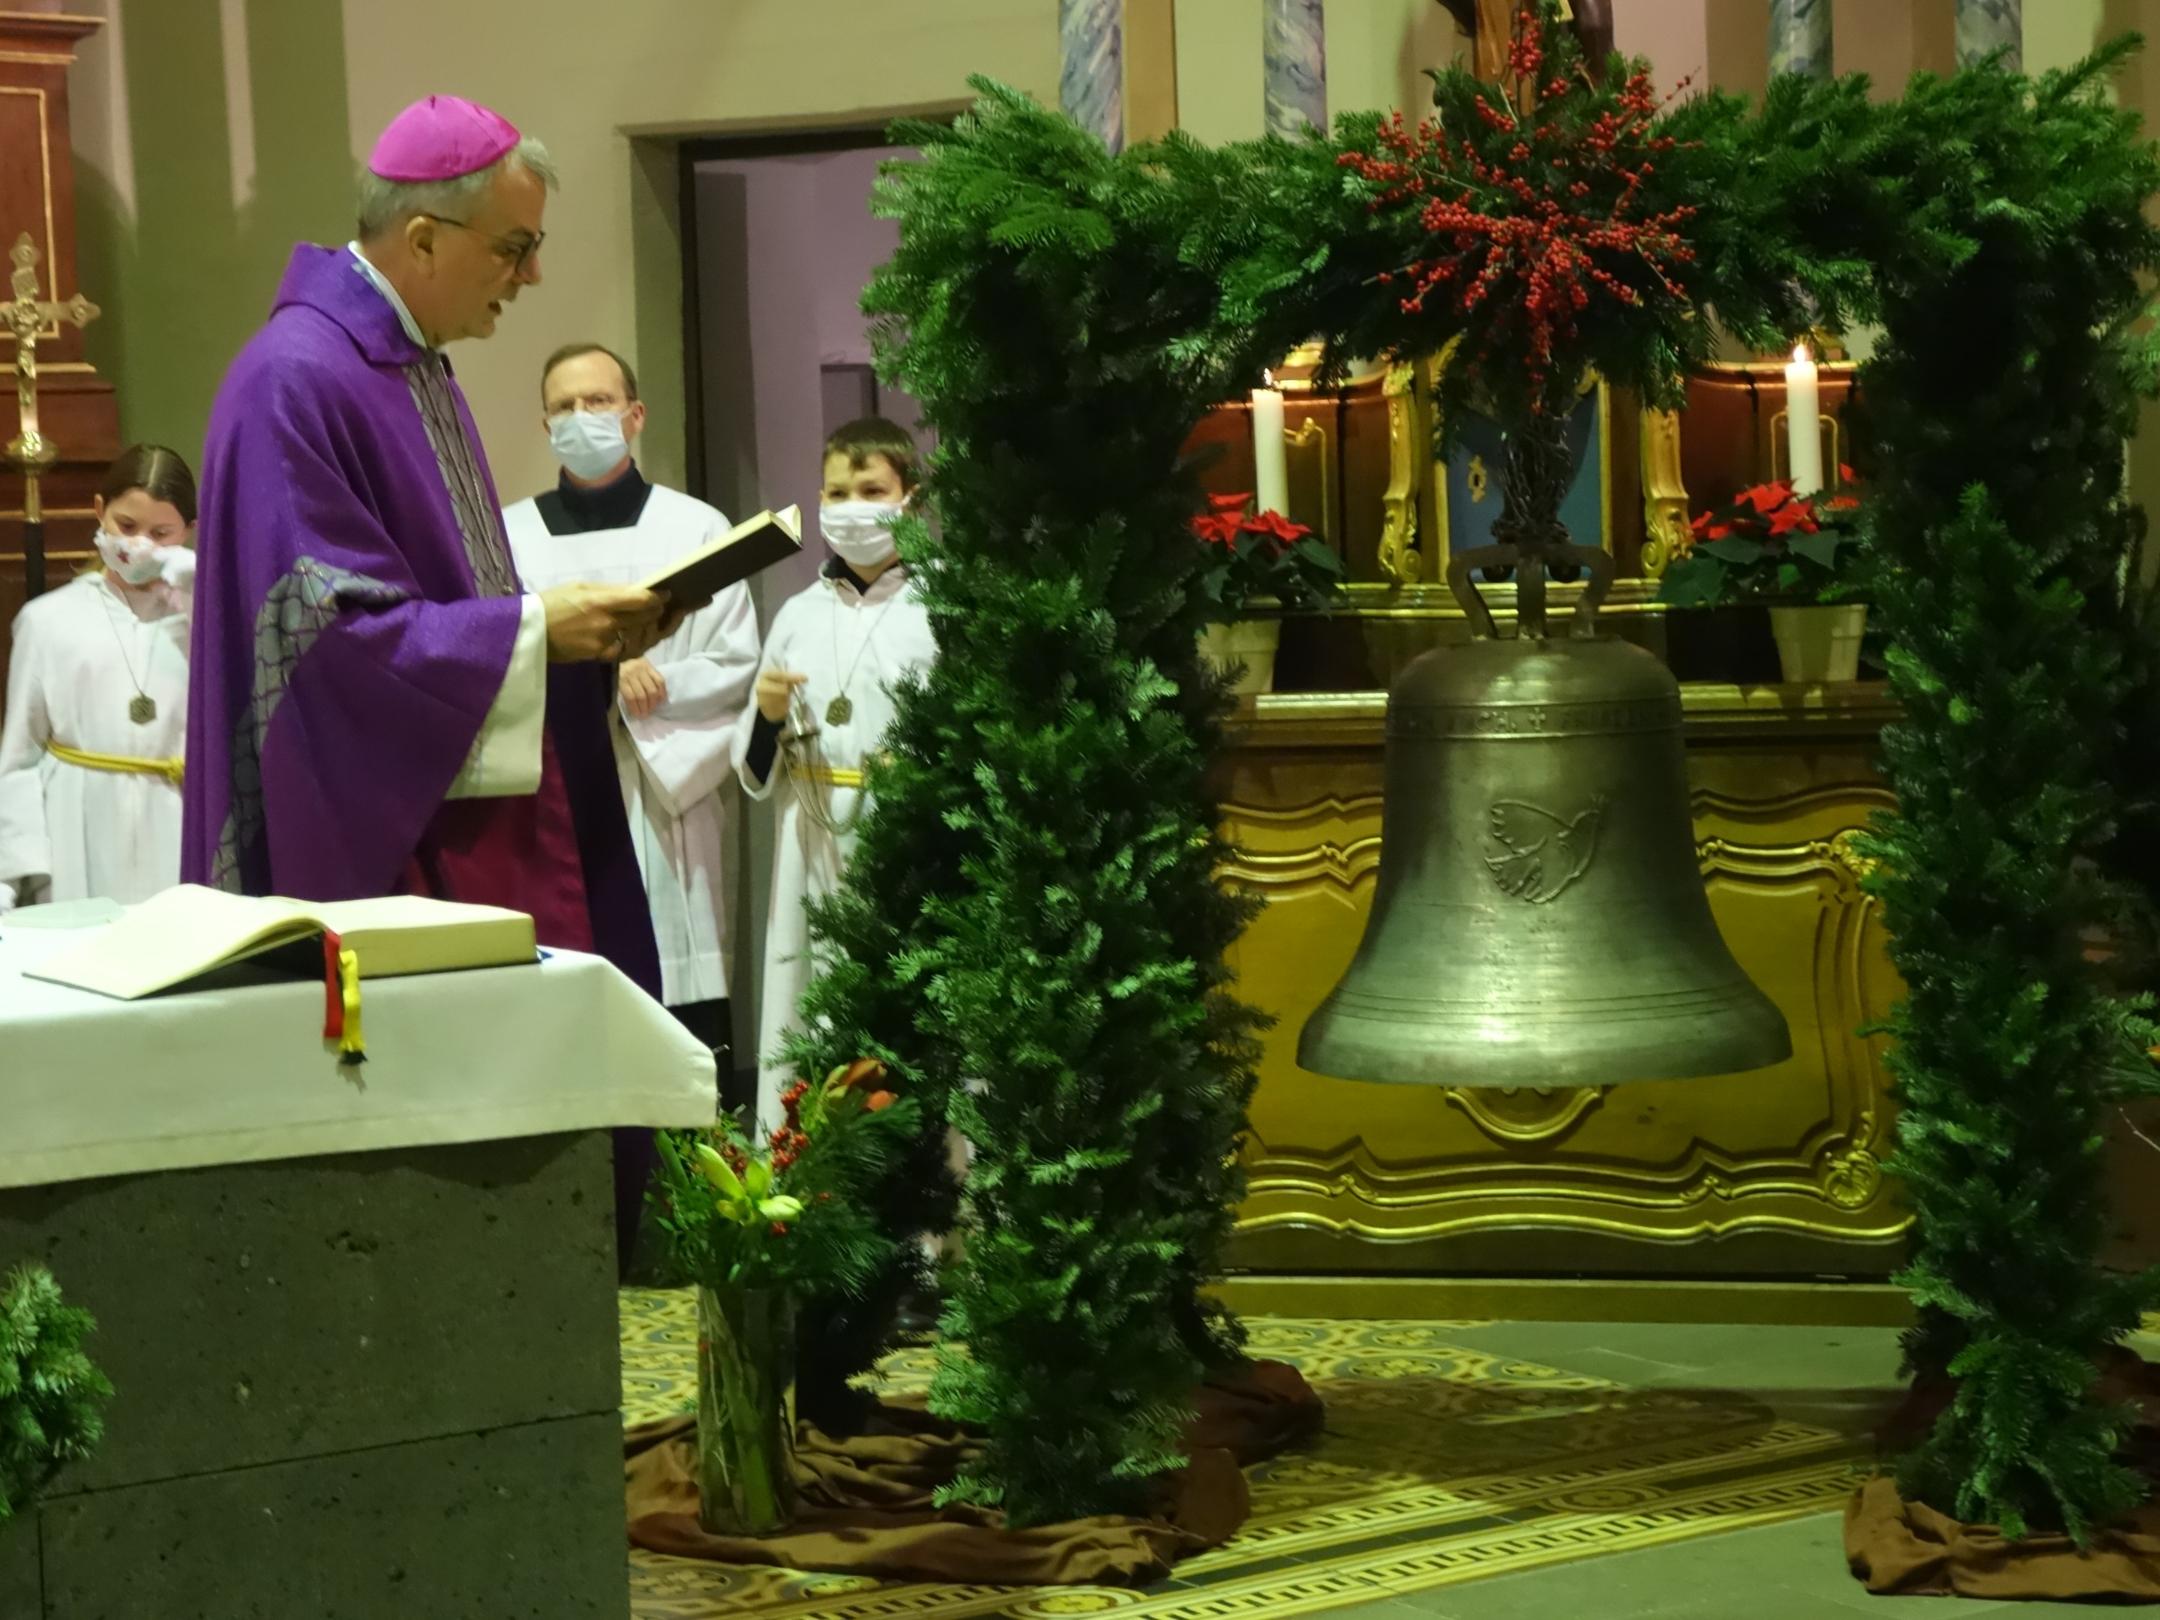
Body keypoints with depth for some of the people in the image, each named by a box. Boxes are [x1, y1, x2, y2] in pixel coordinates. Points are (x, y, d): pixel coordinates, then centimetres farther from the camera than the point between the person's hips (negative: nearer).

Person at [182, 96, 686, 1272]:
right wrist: (536, 631, -18)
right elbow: (327, 630, -21)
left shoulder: (414, 369, 13)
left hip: (473, 826, 9)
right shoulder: (299, 381, -16)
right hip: (376, 843, -9)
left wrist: (577, 629, 4)